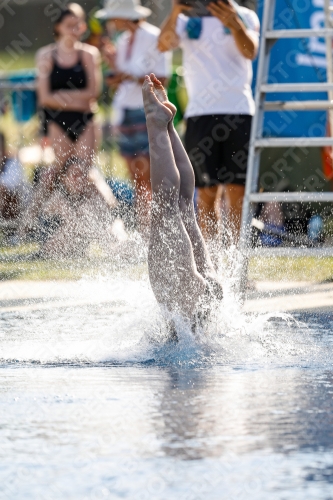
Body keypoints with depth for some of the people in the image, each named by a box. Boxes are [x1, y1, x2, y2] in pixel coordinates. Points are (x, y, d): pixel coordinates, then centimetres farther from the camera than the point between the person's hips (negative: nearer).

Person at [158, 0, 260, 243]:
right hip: (201, 114, 0)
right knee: (207, 193, -1)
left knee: (238, 192, -4)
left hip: (239, 113, 0)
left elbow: (250, 51, -11)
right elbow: (164, 43, -11)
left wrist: (234, 24, -31)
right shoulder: (188, 20, 9)